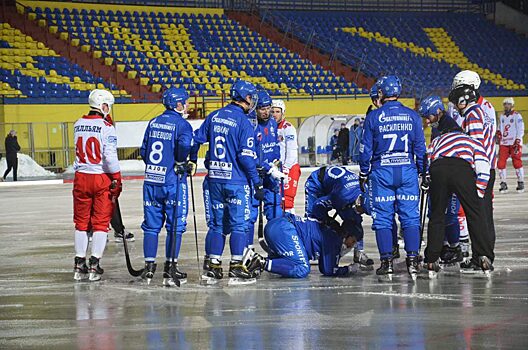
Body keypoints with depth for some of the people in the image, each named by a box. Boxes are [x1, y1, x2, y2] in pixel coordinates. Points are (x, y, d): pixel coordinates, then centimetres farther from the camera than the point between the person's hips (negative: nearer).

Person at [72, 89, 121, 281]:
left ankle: (80, 265, 14)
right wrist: (117, 180, -10)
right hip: (101, 179, -5)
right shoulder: (106, 127, -13)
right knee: (101, 223, 3)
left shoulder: (78, 125, 6)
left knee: (81, 222, 13)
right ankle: (94, 265, -1)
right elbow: (110, 156, -17)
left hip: (81, 178, 5)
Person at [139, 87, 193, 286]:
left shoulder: (153, 123, 11)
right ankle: (170, 268, 1)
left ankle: (149, 266, 9)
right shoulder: (181, 124, -8)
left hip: (151, 180, 5)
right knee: (175, 225, 3)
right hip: (173, 182, -5)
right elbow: (184, 144, -27)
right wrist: (181, 163, -10)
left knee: (151, 225, 10)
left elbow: (143, 151, 11)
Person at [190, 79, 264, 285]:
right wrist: (257, 183, -10)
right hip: (236, 181, -6)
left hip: (215, 179, 6)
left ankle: (211, 267, 13)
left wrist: (191, 161, 29)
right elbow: (246, 156, -15)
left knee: (217, 223, 13)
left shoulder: (214, 117, 7)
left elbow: (196, 139, 11)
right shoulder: (243, 122, -11)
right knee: (239, 224, 0)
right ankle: (236, 268, -1)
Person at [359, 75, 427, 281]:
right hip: (407, 171, 2)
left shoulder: (373, 117, -3)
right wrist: (424, 172, 14)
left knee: (382, 218, 3)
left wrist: (363, 174, 10)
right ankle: (412, 261, -1)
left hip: (381, 172, -2)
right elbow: (420, 148, 5)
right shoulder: (412, 116, 3)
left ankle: (386, 262, 0)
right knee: (410, 217, 5)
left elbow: (366, 149, 0)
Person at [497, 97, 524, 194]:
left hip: (514, 143, -5)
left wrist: (517, 142, -15)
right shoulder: (502, 116, 16)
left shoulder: (517, 116, -3)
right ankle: (503, 184, 3)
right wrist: (499, 133, 4)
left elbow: (520, 129, -7)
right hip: (504, 143, 5)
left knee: (517, 163, -6)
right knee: (501, 163, -4)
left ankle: (521, 183, 4)